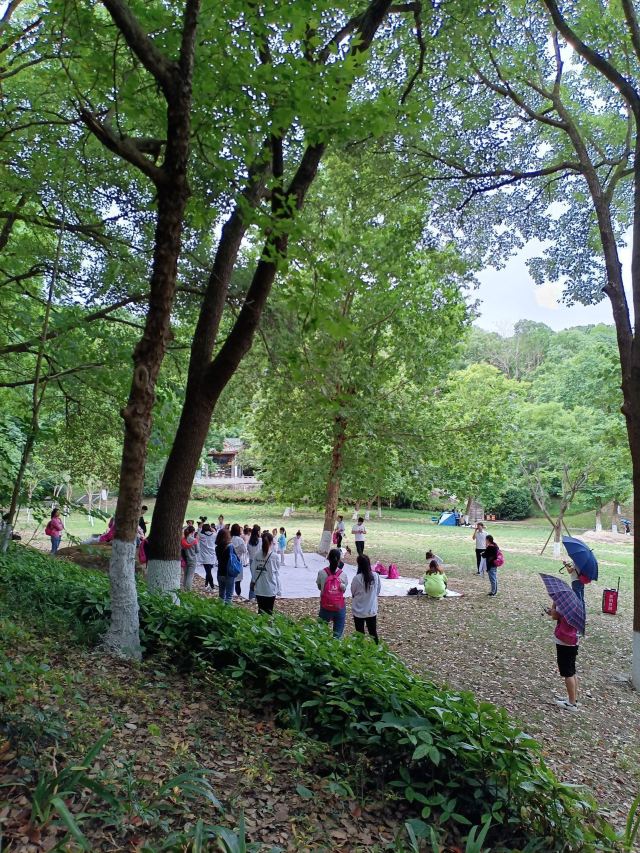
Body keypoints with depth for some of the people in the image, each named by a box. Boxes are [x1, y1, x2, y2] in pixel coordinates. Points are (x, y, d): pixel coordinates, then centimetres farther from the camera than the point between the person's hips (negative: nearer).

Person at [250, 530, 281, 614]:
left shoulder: (257, 555, -2)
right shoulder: (274, 556, -12)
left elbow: (253, 571, 1)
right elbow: (276, 573, -8)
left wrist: (253, 582, 14)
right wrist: (278, 589, 0)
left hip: (259, 589, 4)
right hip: (270, 589, -4)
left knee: (261, 610, 15)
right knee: (268, 612, 6)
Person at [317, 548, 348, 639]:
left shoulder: (322, 573, -10)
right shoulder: (343, 574, -10)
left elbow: (319, 587, 2)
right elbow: (343, 590, 1)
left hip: (325, 607, 0)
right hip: (339, 607, 0)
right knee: (338, 634, 9)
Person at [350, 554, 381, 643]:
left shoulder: (357, 578, -22)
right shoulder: (376, 576, -11)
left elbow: (353, 593, -6)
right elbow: (378, 591, 2)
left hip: (359, 611, -3)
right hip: (372, 610, 3)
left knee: (360, 634, 12)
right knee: (373, 632, 17)